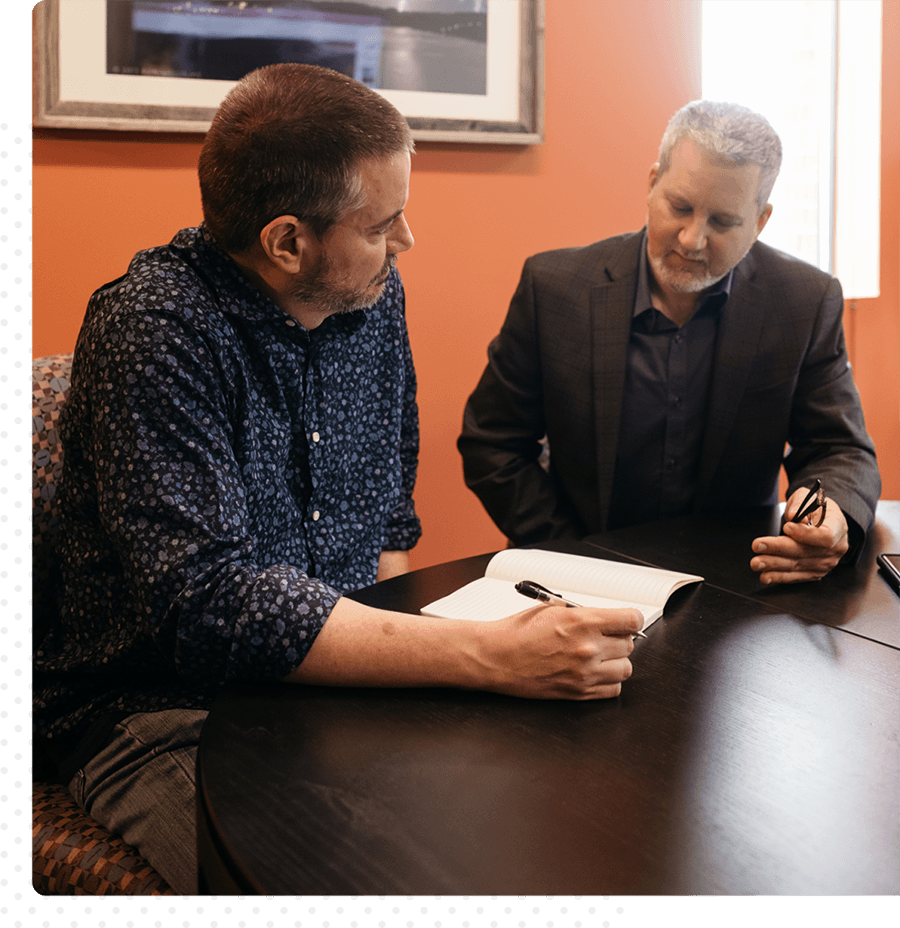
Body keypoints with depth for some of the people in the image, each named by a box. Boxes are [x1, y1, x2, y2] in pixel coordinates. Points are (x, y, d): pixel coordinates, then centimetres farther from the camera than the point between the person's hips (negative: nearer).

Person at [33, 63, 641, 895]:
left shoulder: (374, 296, 4)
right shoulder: (153, 332, -19)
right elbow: (210, 605, -29)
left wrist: (392, 650, -3)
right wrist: (490, 656, -34)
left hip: (342, 674, 6)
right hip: (168, 715, -6)